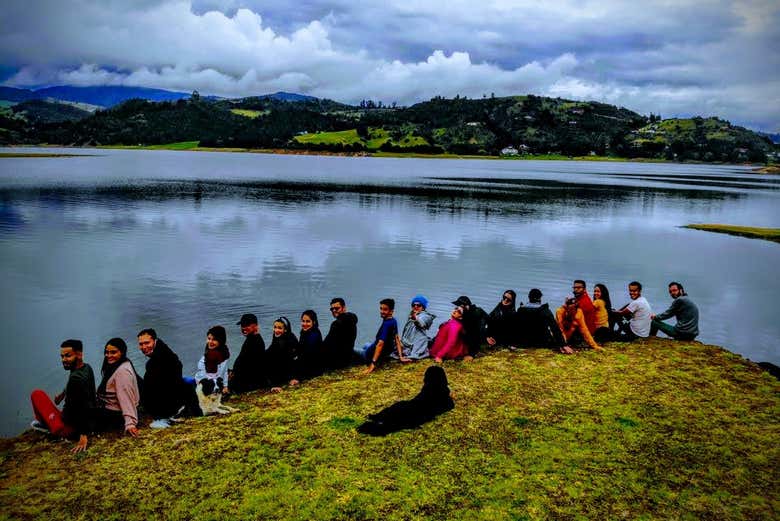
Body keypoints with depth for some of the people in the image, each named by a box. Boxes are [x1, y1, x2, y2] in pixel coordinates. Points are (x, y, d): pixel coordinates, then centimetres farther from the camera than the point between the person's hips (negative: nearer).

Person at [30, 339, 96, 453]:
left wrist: (83, 436, -32)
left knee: (37, 394, 7)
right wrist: (62, 394, 29)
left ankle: (44, 424, 23)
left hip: (69, 429, -9)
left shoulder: (76, 378, -30)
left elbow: (86, 407, -33)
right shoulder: (86, 367, -3)